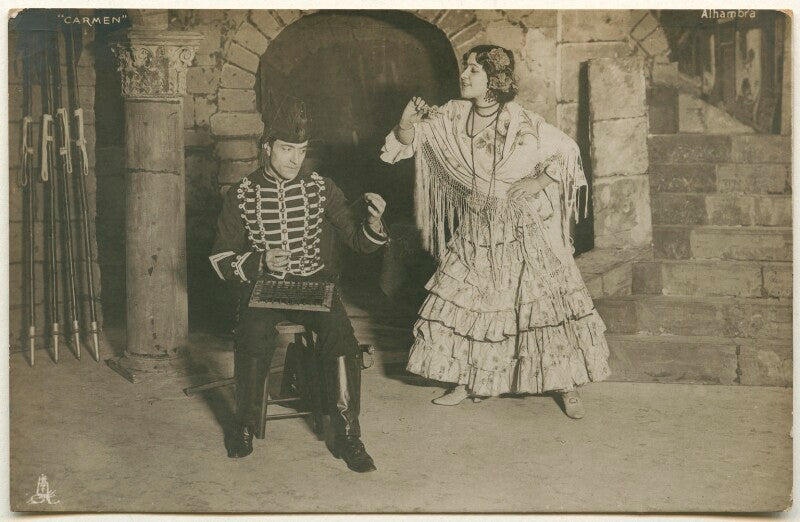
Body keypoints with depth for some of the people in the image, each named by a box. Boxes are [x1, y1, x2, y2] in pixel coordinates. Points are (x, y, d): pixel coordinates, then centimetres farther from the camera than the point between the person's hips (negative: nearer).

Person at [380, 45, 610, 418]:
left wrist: (540, 181, -15)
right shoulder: (453, 117, -2)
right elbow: (408, 140, -1)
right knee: (461, 303, 7)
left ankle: (567, 386, 11)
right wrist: (408, 121, -22)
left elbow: (567, 152, -2)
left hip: (525, 233, -4)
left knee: (547, 302, -3)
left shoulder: (525, 125, -13)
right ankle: (468, 382, 23)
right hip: (475, 236, 4)